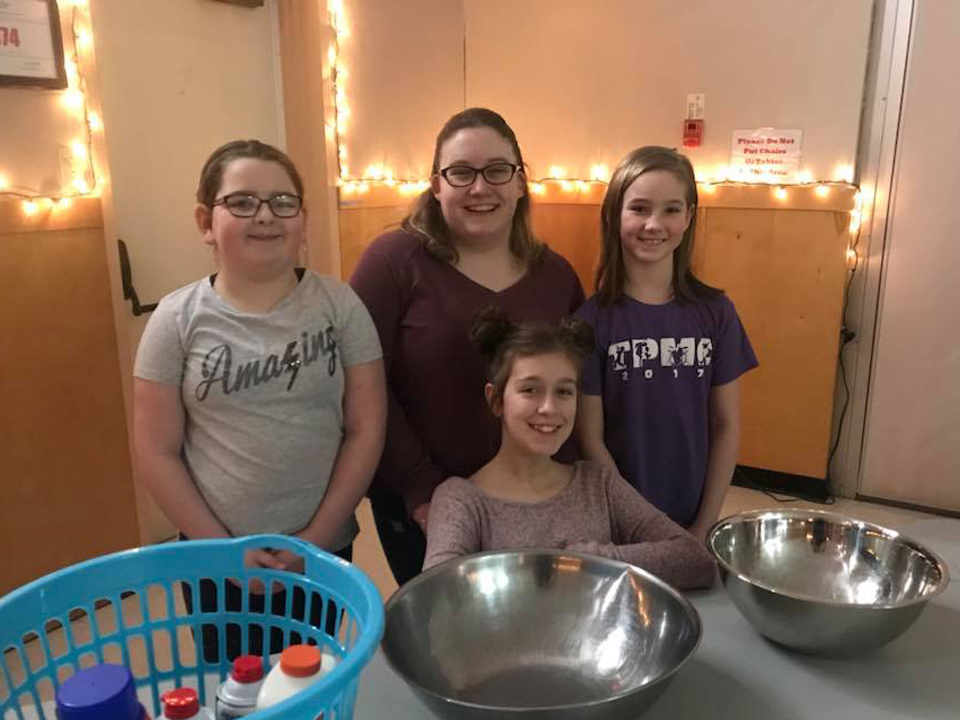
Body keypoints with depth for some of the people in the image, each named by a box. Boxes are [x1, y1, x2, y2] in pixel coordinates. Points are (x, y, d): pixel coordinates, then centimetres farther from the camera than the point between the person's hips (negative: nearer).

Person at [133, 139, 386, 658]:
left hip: (324, 550, 1)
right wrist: (222, 549, -7)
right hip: (219, 559, 0)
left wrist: (317, 537, -9)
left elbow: (365, 430, -7)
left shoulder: (339, 306, -7)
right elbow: (157, 452, -5)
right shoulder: (178, 319, -8)